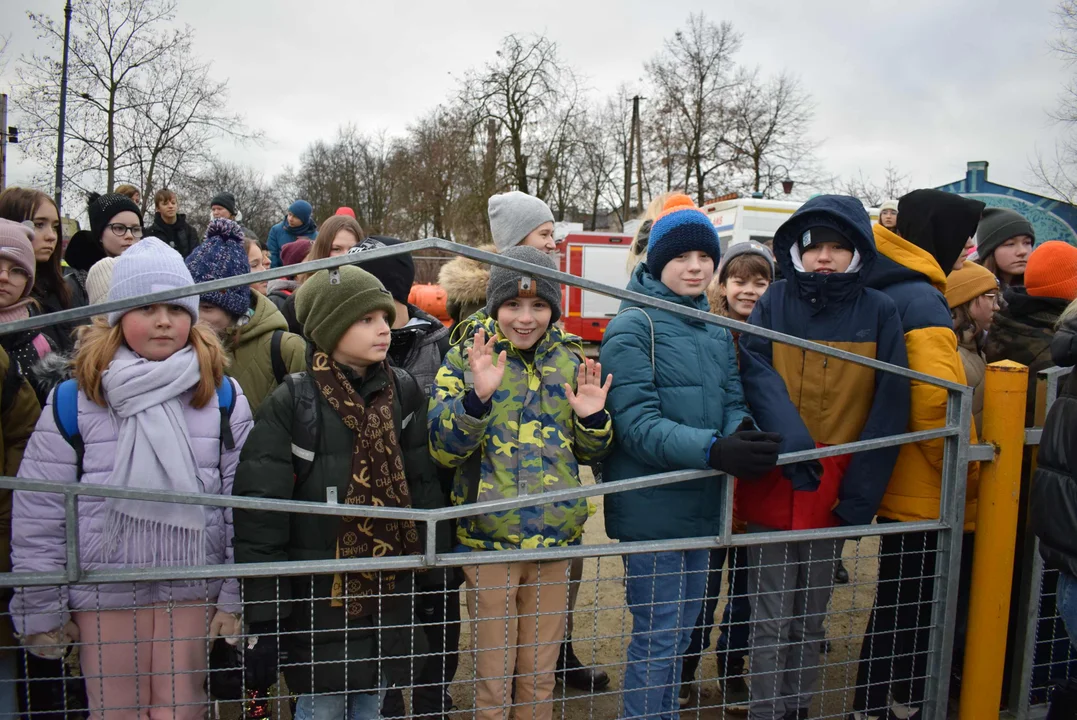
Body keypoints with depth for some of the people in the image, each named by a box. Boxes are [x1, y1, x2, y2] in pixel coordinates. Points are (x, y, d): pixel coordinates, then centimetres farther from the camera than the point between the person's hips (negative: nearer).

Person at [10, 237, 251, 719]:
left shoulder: (223, 398, -2)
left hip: (194, 590, 0)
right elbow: (37, 516, -1)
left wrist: (237, 599, -3)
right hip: (103, 596, 0)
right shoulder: (72, 402, -4)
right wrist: (41, 612, 0)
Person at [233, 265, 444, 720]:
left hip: (390, 592, 4)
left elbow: (425, 487, 6)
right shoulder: (292, 403, -13)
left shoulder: (405, 393, 0)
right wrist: (263, 619, -14)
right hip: (318, 593, -3)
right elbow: (260, 512, -13)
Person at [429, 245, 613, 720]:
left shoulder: (570, 359, 5)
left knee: (541, 678, 18)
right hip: (488, 541, -3)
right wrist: (477, 395, -28)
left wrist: (592, 418, -10)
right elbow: (443, 450, -12)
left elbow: (590, 453, 11)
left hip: (557, 540, 3)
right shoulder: (467, 357, -5)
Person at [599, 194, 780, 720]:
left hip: (702, 504, 7)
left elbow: (733, 403, 8)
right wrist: (713, 449, -32)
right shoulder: (633, 326, -12)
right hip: (651, 507, -7)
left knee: (681, 631, 20)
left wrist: (742, 431, -17)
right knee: (657, 638, 2)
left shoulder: (717, 331, 11)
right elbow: (637, 424, -20)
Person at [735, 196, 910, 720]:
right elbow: (755, 372, -11)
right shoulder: (776, 301, 1)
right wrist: (790, 439, -27)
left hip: (834, 492, 1)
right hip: (772, 485, -1)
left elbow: (889, 406, -2)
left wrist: (860, 493, -8)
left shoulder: (878, 312, 1)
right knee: (771, 616, 4)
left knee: (811, 616, 16)